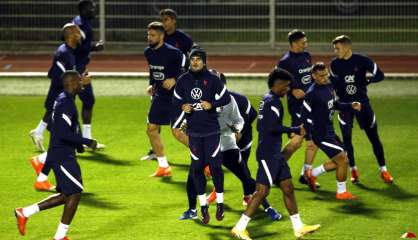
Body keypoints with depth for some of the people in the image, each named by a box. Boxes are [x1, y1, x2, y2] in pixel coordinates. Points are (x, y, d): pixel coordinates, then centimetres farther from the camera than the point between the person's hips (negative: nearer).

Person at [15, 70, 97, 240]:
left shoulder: (61, 100, 14)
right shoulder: (66, 104, -19)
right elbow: (64, 134, -26)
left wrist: (78, 143, 16)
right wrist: (87, 142, -17)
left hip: (63, 155, 10)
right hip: (63, 157, -10)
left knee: (66, 196, 14)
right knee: (74, 193, -5)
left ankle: (25, 213, 17)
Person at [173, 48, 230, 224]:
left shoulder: (212, 79, -7)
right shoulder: (183, 80, 1)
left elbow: (226, 97, -2)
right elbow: (176, 99, 11)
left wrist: (212, 104, -18)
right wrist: (182, 106, -10)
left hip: (212, 130, -2)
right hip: (194, 131, 2)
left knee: (215, 165, -3)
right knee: (197, 168, 4)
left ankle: (220, 203, 14)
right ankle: (203, 207, 14)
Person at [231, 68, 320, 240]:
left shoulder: (266, 100, 14)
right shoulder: (273, 102, -15)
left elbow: (260, 126, 21)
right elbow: (273, 127, -25)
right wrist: (295, 130, -15)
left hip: (274, 153, 10)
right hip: (269, 154, -10)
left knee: (288, 187, 12)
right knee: (262, 191, -8)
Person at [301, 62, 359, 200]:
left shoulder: (329, 86, 6)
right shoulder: (312, 94, -20)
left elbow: (335, 104, 21)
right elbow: (305, 116, -19)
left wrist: (350, 106, 6)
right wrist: (312, 133, -27)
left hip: (330, 131, 9)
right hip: (321, 134, -9)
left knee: (339, 161, 17)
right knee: (342, 159, -6)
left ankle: (312, 174, 33)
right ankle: (341, 193, 9)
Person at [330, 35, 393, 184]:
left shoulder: (362, 61, -10)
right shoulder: (335, 64, 0)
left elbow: (380, 75, -8)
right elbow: (333, 83, 10)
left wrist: (365, 81, -25)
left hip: (362, 103, -2)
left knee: (374, 137, 2)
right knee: (346, 138, -2)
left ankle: (383, 170, 12)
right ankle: (353, 171, 12)